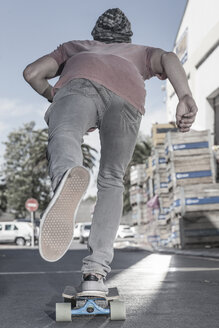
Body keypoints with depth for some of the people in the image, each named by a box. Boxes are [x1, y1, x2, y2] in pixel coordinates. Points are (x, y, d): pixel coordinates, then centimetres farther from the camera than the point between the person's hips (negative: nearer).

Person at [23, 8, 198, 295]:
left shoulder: (75, 47, 47)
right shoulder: (139, 53, 44)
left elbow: (32, 72, 32)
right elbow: (168, 58, 18)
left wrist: (55, 97, 48)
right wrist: (186, 98, 1)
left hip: (80, 83, 0)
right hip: (126, 97, 1)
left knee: (63, 141, -28)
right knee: (111, 183, 13)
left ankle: (68, 178, -67)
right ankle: (95, 273, -1)